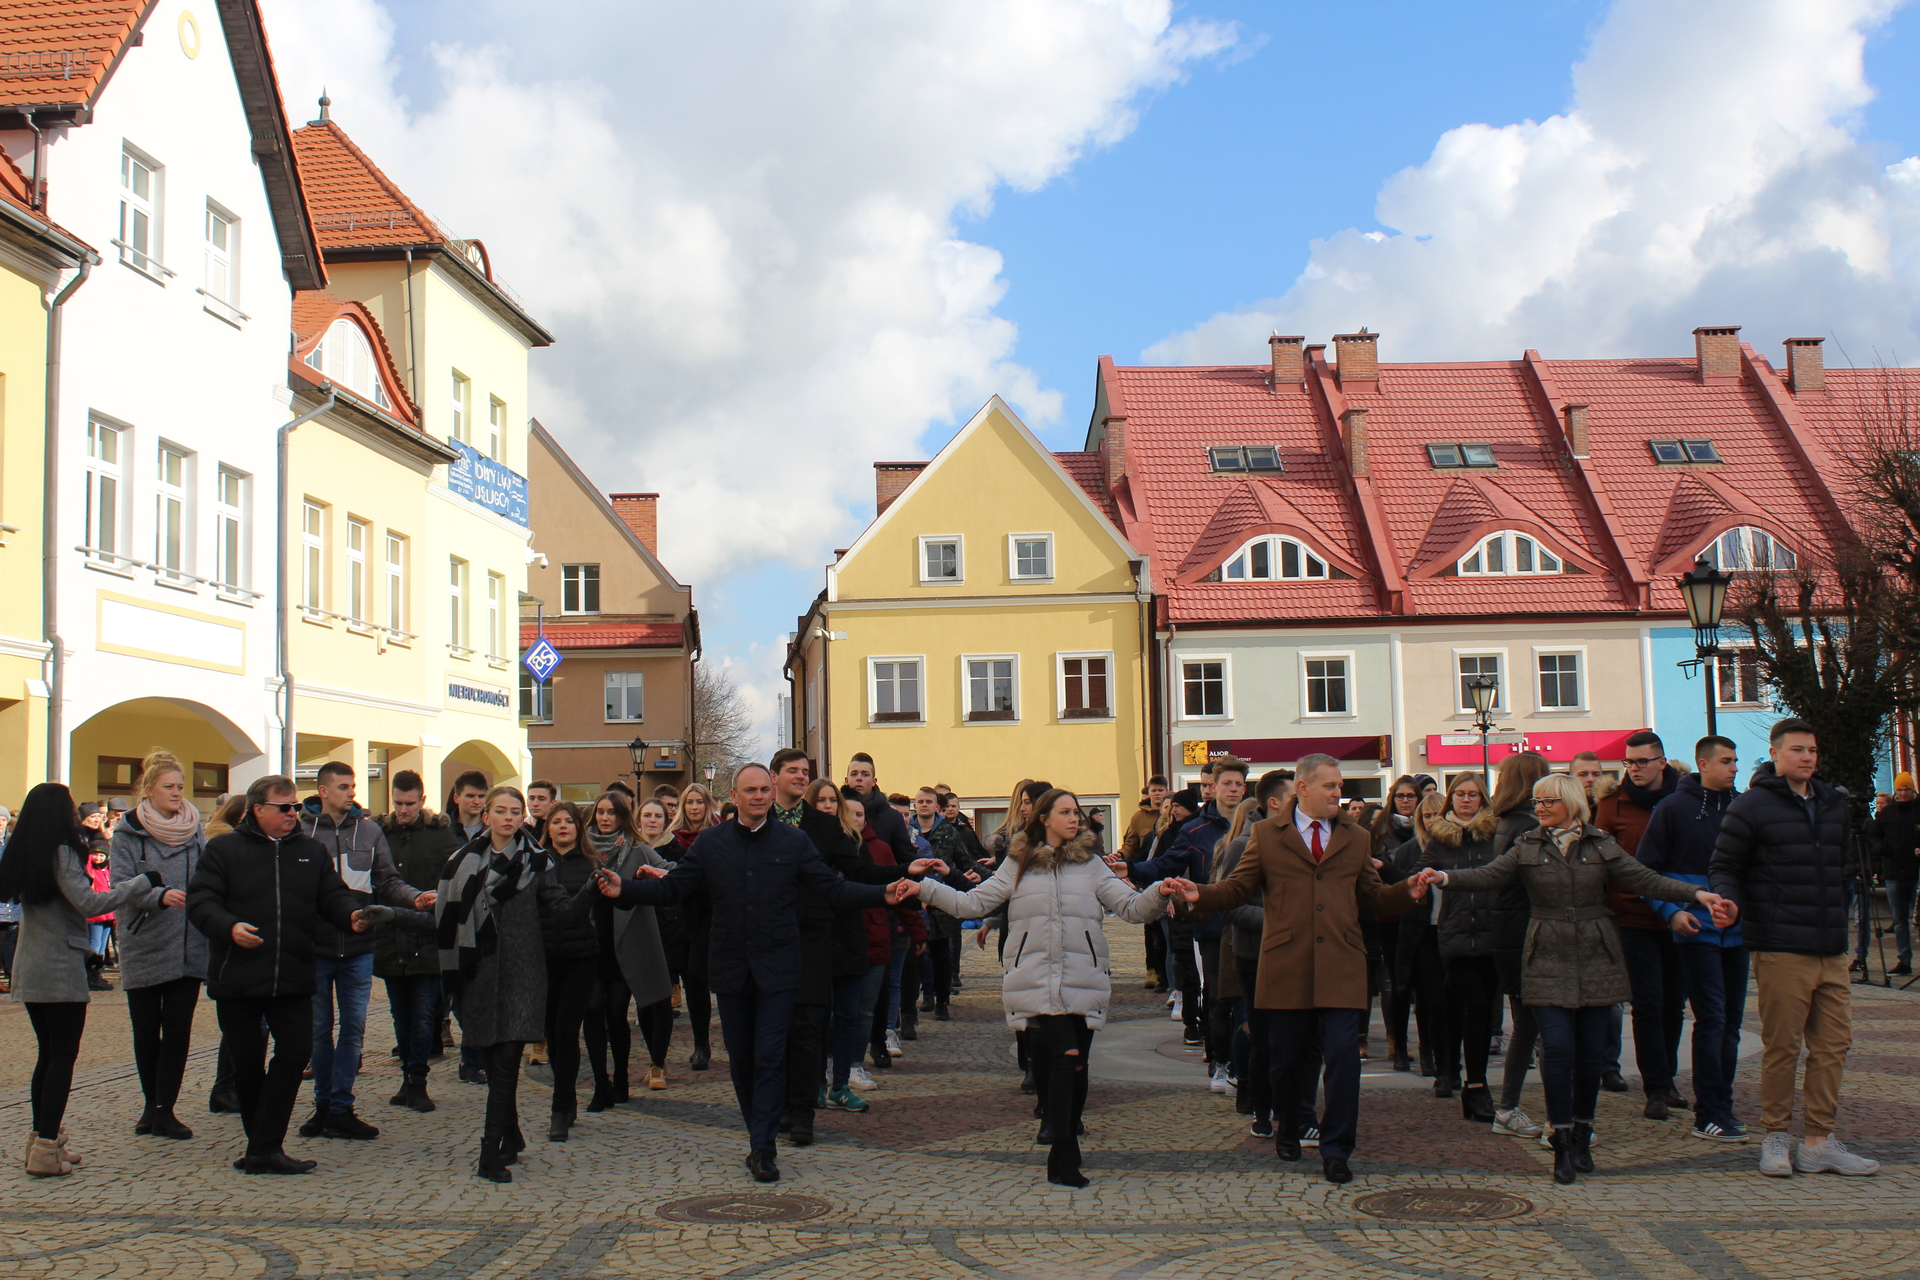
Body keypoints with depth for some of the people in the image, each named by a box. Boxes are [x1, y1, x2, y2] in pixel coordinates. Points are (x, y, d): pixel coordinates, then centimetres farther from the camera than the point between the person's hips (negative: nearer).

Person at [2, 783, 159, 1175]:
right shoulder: (61, 853, -15)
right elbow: (88, 903, -23)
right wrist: (144, 883, -20)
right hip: (61, 969, -8)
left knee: (48, 1053, 15)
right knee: (63, 1055, -3)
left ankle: (42, 1137, 19)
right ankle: (47, 1147, -6)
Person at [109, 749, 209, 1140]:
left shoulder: (194, 829, 7)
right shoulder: (128, 833, -2)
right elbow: (121, 887, -12)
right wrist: (160, 895, -28)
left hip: (188, 948, 2)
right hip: (143, 947, -2)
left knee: (178, 1030, -2)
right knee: (146, 1030, 6)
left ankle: (164, 1107, 2)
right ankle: (153, 1105, 20)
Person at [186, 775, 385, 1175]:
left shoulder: (313, 851, 12)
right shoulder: (223, 849, 1)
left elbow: (333, 896, 8)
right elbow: (200, 901, -7)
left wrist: (353, 915, -14)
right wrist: (229, 927, -26)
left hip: (293, 978, 3)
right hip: (237, 977, -3)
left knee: (295, 1053, -7)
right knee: (247, 1063, 5)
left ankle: (264, 1148, -4)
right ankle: (264, 1147, 21)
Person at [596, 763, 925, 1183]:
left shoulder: (793, 842, 1)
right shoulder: (710, 843, 4)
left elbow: (834, 888, -2)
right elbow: (672, 887, 2)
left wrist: (883, 894, -15)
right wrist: (624, 890, -13)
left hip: (777, 967, -2)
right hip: (730, 968, 2)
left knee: (770, 1058, -6)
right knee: (741, 1059, 10)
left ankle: (762, 1149, -3)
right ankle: (760, 1138, 24)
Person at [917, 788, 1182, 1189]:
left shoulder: (1091, 864, 11)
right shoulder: (1018, 865, 11)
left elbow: (1131, 907, 4)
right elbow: (972, 903, 10)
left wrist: (1158, 894, -16)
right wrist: (924, 887, 2)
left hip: (1082, 984, 1)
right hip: (1036, 985, -1)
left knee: (1074, 1065, 0)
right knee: (1066, 1056, -16)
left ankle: (1064, 1154, 19)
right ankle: (1063, 1157, -10)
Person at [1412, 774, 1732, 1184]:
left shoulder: (1601, 846, 6)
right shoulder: (1527, 848, 5)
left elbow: (1646, 880, 0)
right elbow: (1488, 876, -8)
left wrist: (1698, 895, -12)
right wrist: (1444, 878, -26)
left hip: (1595, 960, 1)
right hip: (1548, 962, -1)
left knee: (1590, 1051, 3)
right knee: (1558, 1048, -11)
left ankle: (1583, 1135, 21)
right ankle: (1562, 1143, -3)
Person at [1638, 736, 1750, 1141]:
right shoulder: (1673, 808, -5)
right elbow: (1646, 868, -3)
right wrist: (1671, 911, -14)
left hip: (1737, 929, 5)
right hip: (1696, 929, -5)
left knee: (1731, 1021, 10)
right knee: (1711, 1020, -8)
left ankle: (1720, 1106, 20)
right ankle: (1708, 1116, -2)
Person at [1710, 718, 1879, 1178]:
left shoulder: (1834, 804, 14)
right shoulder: (1751, 806, -4)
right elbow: (1724, 865, -3)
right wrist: (1728, 902, -21)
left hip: (1831, 950, 6)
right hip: (1780, 948, -6)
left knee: (1833, 1043, 7)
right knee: (1781, 1045, -1)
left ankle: (1819, 1143, 15)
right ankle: (1775, 1137, 12)